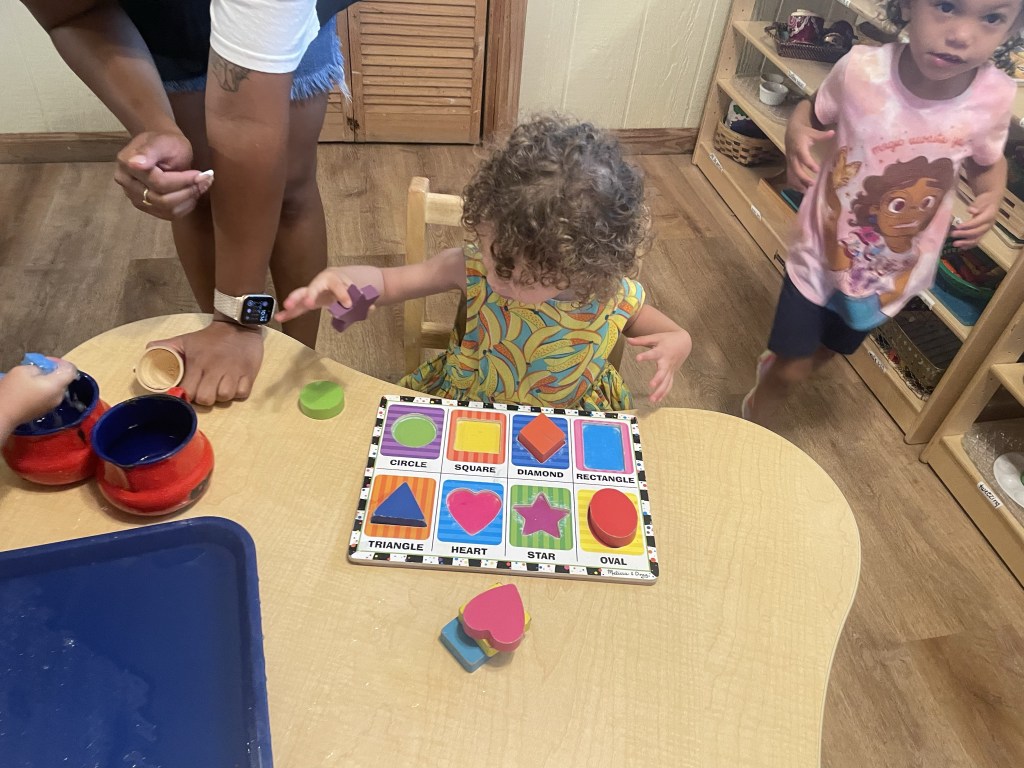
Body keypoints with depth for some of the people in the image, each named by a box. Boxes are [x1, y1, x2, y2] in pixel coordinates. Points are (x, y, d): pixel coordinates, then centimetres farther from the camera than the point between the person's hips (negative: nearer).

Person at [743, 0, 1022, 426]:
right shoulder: (861, 69, -25)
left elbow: (988, 163, 2)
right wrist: (796, 131, -26)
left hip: (894, 272, 3)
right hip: (823, 248, -3)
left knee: (827, 351, 25)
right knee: (791, 369, 8)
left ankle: (775, 364, 58)